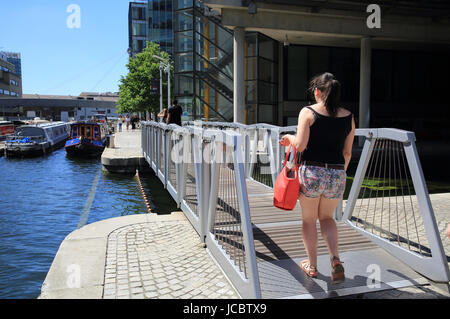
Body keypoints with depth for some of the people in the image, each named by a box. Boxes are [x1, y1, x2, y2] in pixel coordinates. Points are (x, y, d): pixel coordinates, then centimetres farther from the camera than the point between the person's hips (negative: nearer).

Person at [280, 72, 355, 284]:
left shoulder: (308, 112, -6)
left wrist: (289, 138, 7)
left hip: (312, 172, -3)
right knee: (326, 217, 24)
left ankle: (312, 265, 26)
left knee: (309, 219, 15)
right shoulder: (348, 117, 6)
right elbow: (347, 153, 10)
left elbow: (300, 145, -14)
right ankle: (335, 259, 7)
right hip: (337, 175, 4)